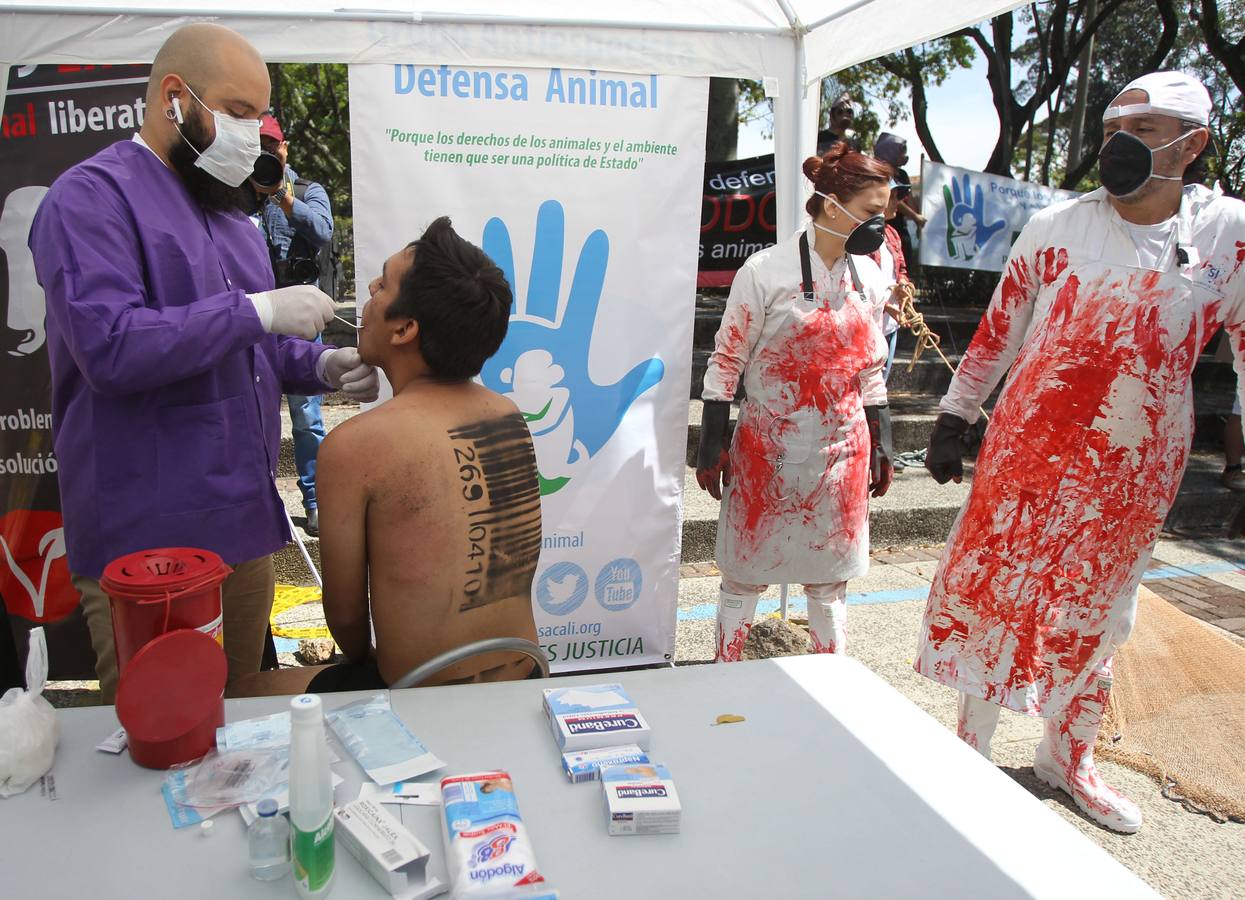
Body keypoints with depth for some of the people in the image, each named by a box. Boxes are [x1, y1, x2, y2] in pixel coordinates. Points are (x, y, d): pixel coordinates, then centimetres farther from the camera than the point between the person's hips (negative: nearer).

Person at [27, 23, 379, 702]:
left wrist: (319, 366, 6)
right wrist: (257, 310, -20)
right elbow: (110, 346, -23)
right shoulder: (92, 198, -9)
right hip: (148, 544, -7)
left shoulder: (225, 209, 18)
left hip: (243, 522, 8)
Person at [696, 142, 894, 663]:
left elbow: (870, 369, 14)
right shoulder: (767, 271, -11)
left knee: (830, 576, 15)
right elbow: (726, 361, -7)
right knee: (746, 574, 8)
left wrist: (881, 444, 13)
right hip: (769, 447, -4)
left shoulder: (870, 279, 6)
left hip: (842, 448, 5)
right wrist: (712, 443, -8)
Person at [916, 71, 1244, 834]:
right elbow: (998, 330, 3)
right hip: (1027, 455, -1)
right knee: (991, 595, 5)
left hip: (1137, 471, 1)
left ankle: (1069, 758, 37)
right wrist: (954, 420, 3)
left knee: (1093, 616, 15)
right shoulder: (1056, 226, -2)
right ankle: (972, 748, 25)